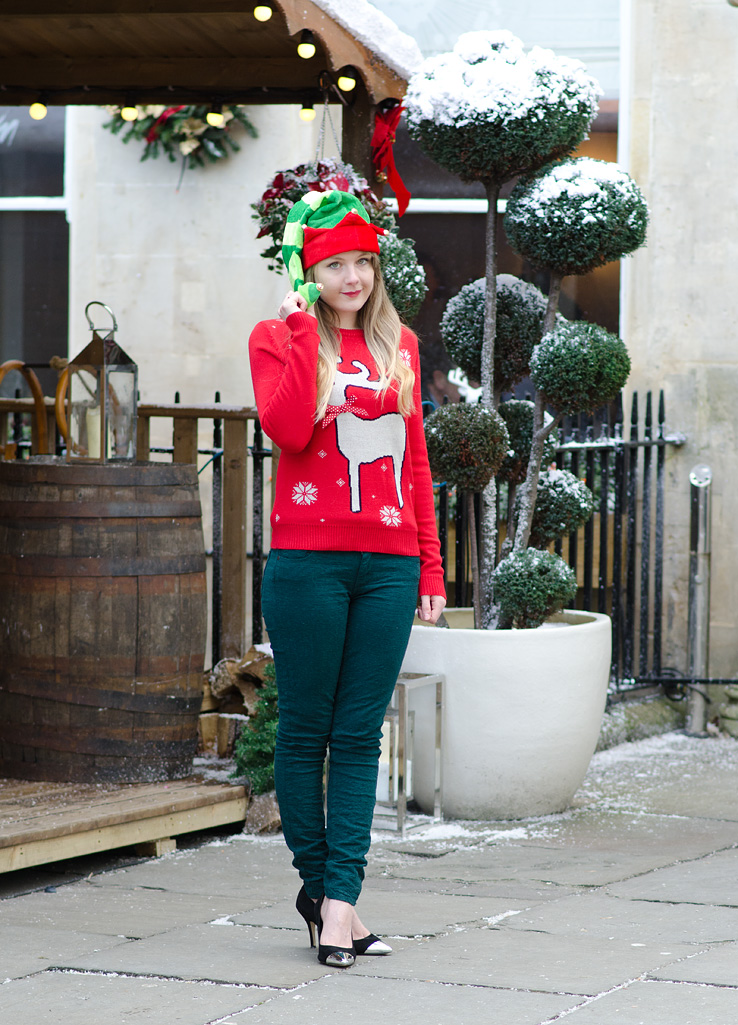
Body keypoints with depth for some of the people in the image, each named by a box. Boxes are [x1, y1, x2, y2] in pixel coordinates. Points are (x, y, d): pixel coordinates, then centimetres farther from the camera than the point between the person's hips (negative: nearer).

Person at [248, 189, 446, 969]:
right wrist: (303, 333, -13)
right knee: (306, 730, 2)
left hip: (388, 563, 4)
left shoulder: (399, 346, 16)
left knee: (360, 735, 1)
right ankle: (315, 882, 14)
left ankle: (341, 901, 0)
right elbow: (287, 430, -15)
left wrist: (430, 566, 12)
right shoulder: (277, 338, 3)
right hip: (308, 560, -3)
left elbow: (415, 461, 17)